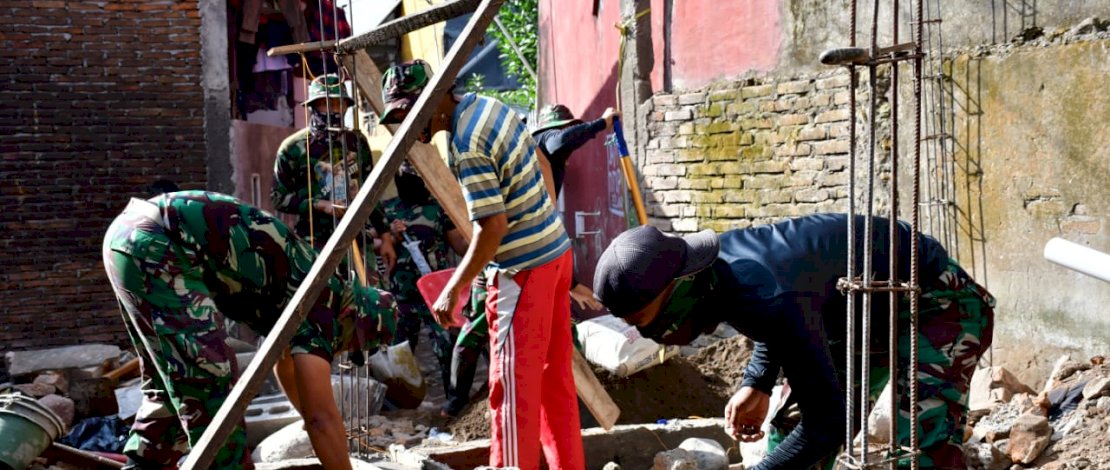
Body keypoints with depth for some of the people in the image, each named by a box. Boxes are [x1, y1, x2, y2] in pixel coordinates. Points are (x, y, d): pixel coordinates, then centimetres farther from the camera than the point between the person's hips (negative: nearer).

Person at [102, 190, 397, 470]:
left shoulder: (308, 291, 19)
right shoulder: (320, 302, -8)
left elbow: (285, 363, 38)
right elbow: (322, 416, -13)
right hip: (154, 242, -10)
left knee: (172, 381, 19)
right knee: (210, 377, -8)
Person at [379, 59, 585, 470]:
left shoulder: (466, 146, -21)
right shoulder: (488, 105, 6)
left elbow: (493, 226, -23)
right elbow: (542, 165, 16)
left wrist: (453, 289, -16)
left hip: (524, 268, -10)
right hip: (555, 251, 10)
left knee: (514, 382, -1)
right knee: (554, 373, 16)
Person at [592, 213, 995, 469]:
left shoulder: (763, 298, -40)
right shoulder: (710, 267, -13)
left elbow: (826, 425, -33)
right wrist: (757, 384, -5)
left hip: (940, 299, -9)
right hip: (873, 307, 9)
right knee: (787, 426, 9)